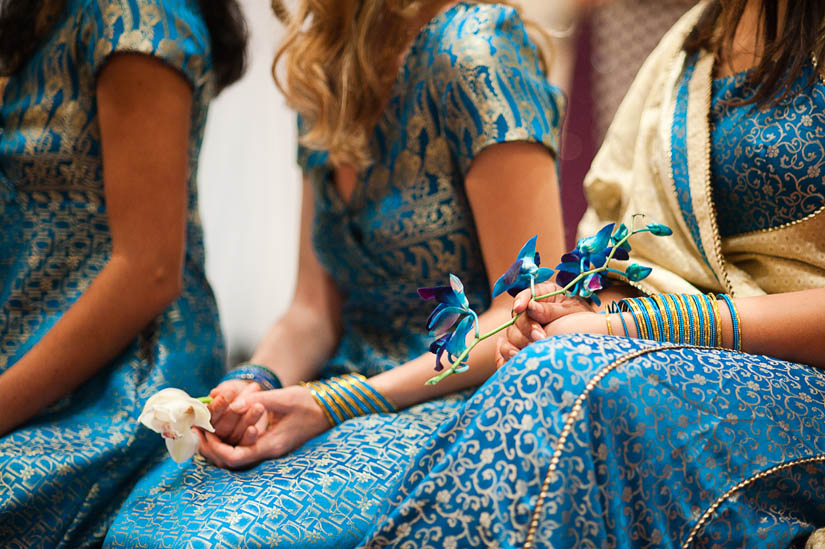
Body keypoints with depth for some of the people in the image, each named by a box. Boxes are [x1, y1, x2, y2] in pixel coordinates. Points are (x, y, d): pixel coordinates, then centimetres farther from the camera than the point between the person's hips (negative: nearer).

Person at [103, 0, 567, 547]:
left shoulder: (471, 47, -12)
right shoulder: (324, 74, 11)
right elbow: (316, 308, 11)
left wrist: (333, 403, -20)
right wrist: (253, 385, -10)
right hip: (345, 393, 6)